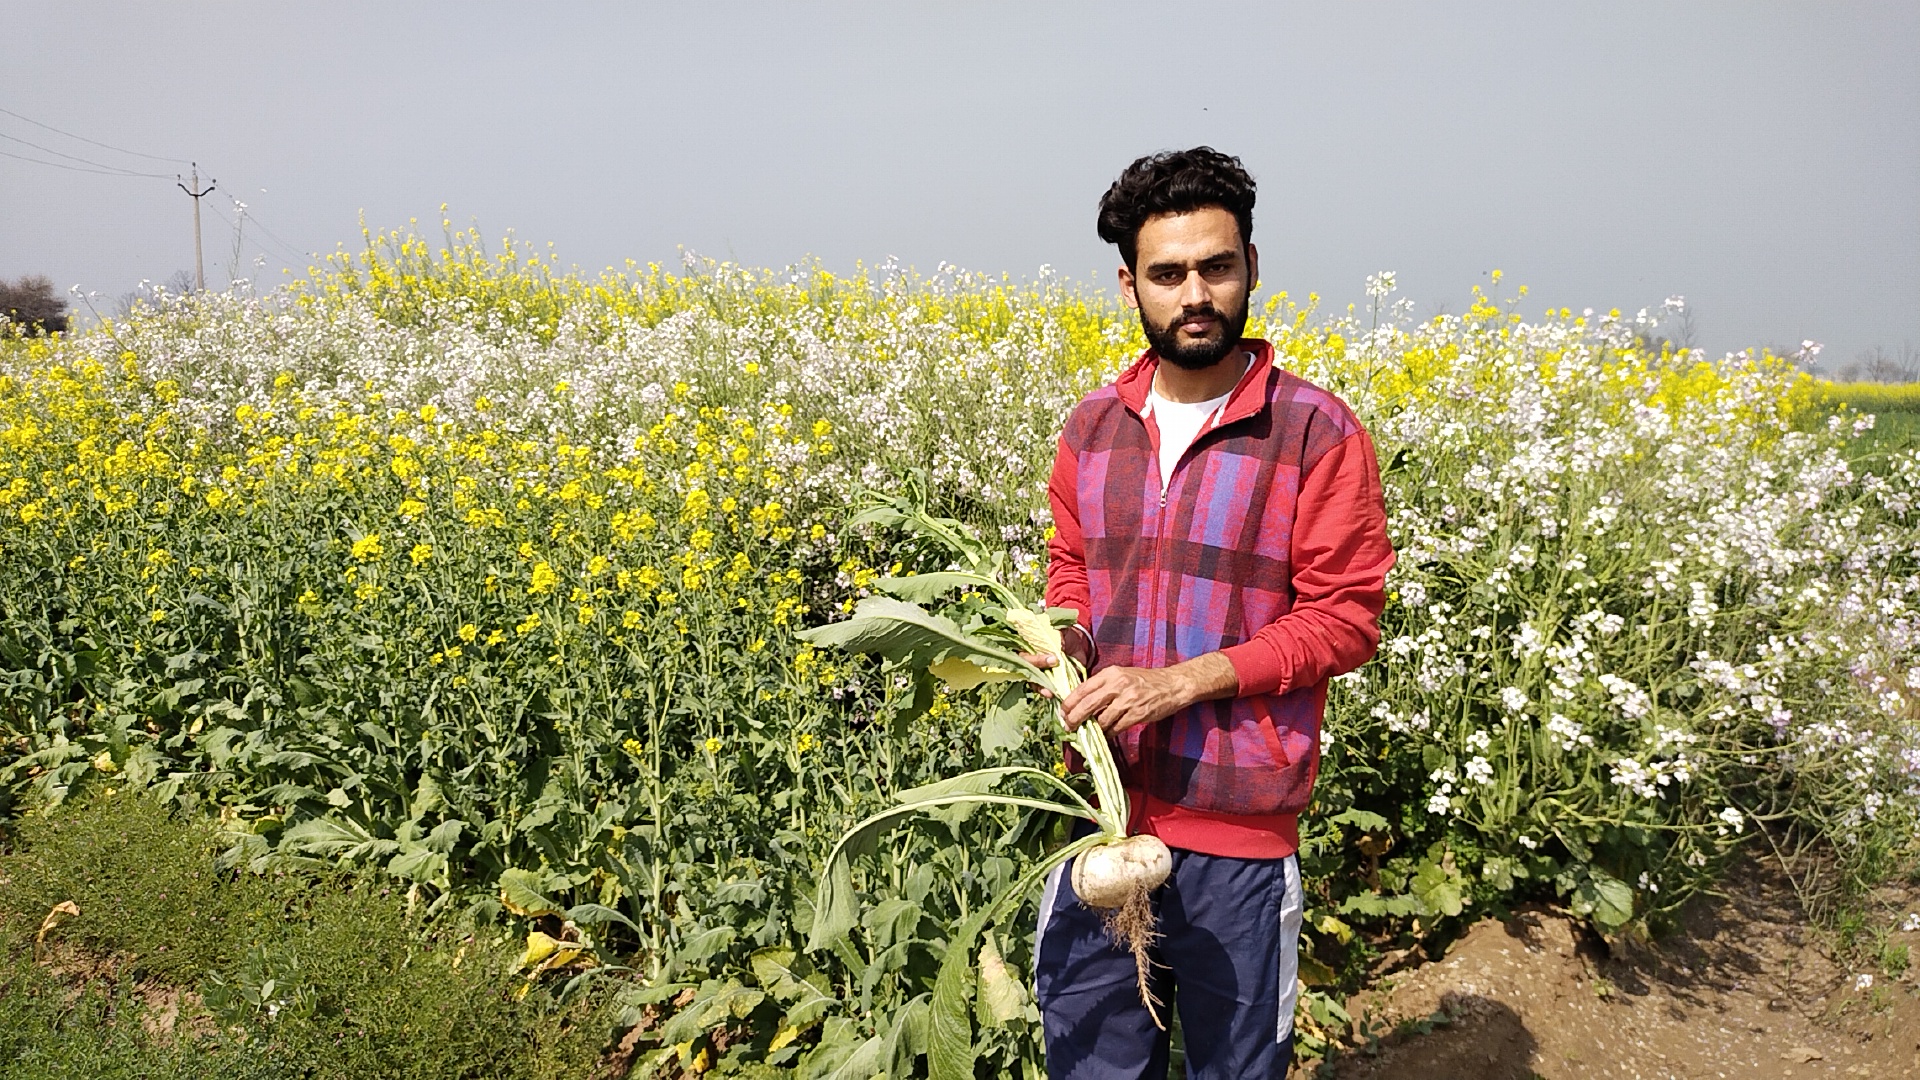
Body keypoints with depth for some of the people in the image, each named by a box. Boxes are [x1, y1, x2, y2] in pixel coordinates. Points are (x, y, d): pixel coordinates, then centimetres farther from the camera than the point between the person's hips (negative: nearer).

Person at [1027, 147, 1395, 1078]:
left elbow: (1344, 619, -9)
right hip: (1100, 804, 4)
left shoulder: (1318, 434, -9)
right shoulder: (1093, 425, 5)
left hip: (1237, 826, -4)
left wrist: (1179, 682, -19)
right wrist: (1067, 637, -5)